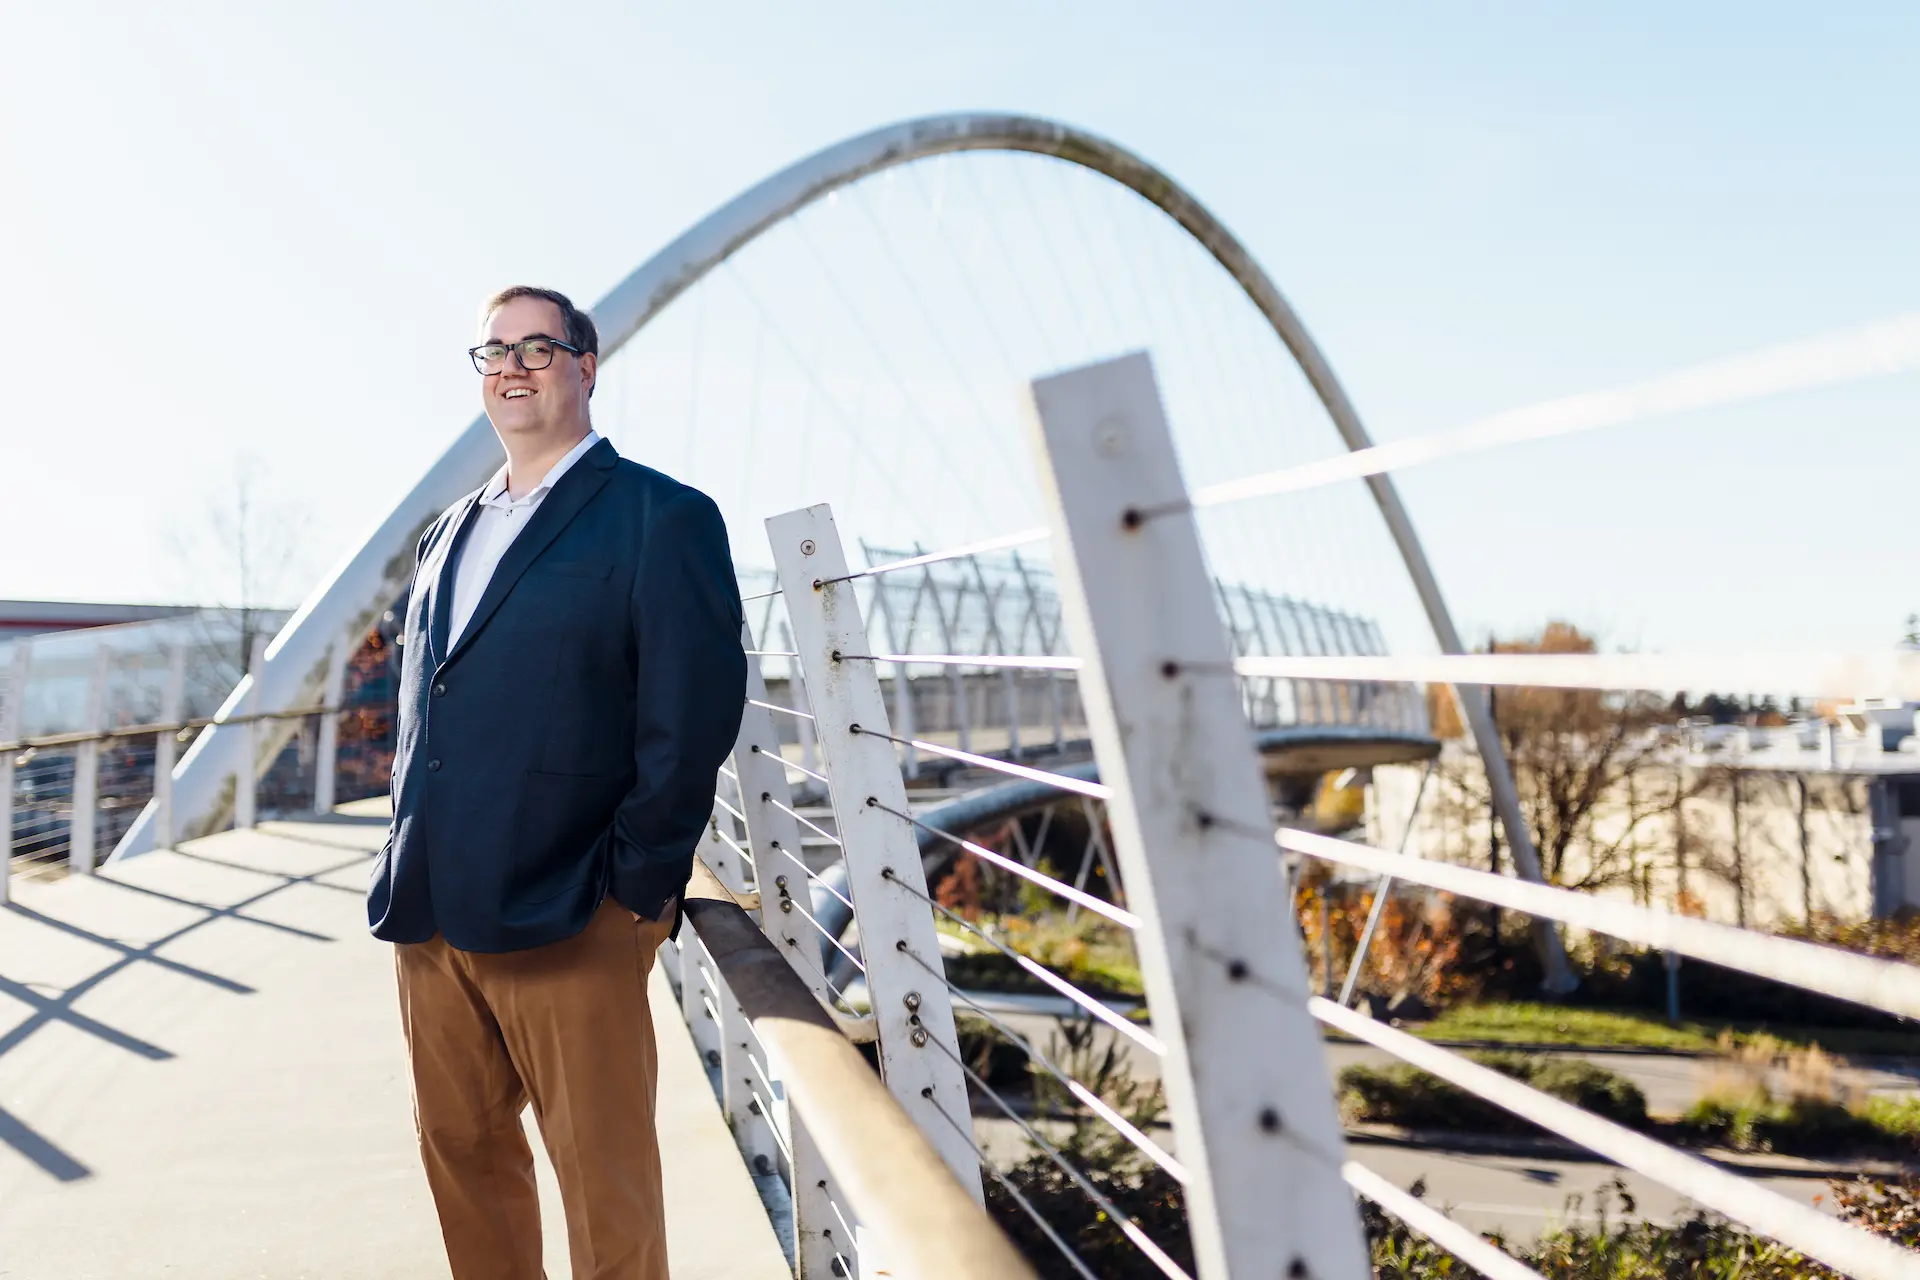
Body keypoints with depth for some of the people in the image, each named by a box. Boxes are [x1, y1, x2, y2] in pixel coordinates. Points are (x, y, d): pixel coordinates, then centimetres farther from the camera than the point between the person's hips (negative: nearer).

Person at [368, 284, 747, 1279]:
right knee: (461, 1155, 17)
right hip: (427, 917, 7)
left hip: (568, 928, -7)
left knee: (607, 1185, 3)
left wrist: (638, 888, -13)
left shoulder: (661, 518, -5)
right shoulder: (447, 536, 17)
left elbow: (692, 719, -11)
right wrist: (408, 871, 13)